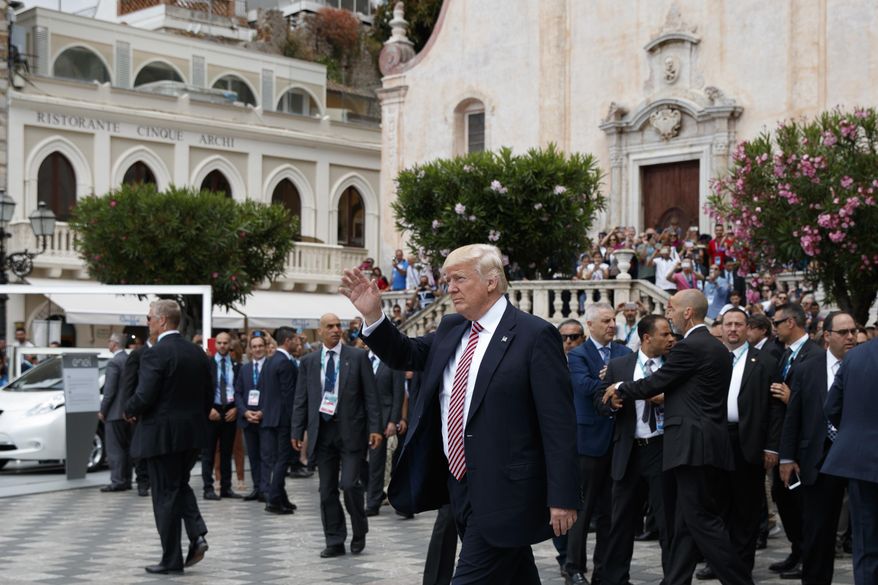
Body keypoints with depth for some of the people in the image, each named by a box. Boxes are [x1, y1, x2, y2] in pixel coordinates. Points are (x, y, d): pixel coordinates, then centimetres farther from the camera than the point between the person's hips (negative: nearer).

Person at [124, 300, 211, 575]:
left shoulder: (155, 354, -16)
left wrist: (129, 411, 1)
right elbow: (208, 396, 9)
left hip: (163, 434, -7)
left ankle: (171, 559, 9)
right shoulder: (198, 352, 6)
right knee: (180, 485, 22)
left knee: (165, 494, 3)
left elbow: (144, 397, -19)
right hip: (194, 432, 7)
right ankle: (197, 534, 3)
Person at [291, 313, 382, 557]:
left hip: (351, 431, -3)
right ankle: (334, 542, 15)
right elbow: (301, 399, 10)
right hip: (322, 431, 3)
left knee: (350, 484, -10)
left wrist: (374, 428, -7)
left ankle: (359, 532, 13)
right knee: (327, 489, 6)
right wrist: (297, 431, 3)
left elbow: (370, 395, 0)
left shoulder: (358, 357, 2)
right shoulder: (309, 361, 9)